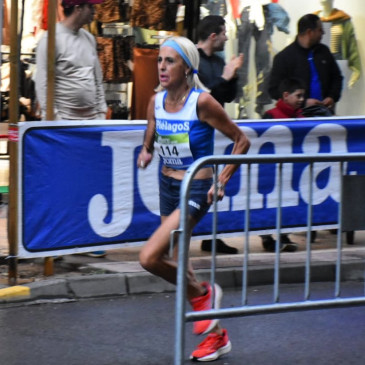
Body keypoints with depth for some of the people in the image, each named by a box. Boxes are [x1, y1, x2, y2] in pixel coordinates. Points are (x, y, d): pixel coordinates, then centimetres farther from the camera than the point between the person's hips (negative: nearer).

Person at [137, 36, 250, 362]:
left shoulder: (202, 102, -17)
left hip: (196, 190, -7)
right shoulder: (156, 101, 0)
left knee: (149, 257, -19)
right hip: (168, 186, 7)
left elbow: (241, 141, -11)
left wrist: (223, 180, -17)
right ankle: (217, 335, 28)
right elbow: (150, 141, 14)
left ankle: (201, 293, 7)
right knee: (176, 265, 13)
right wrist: (145, 153, -8)